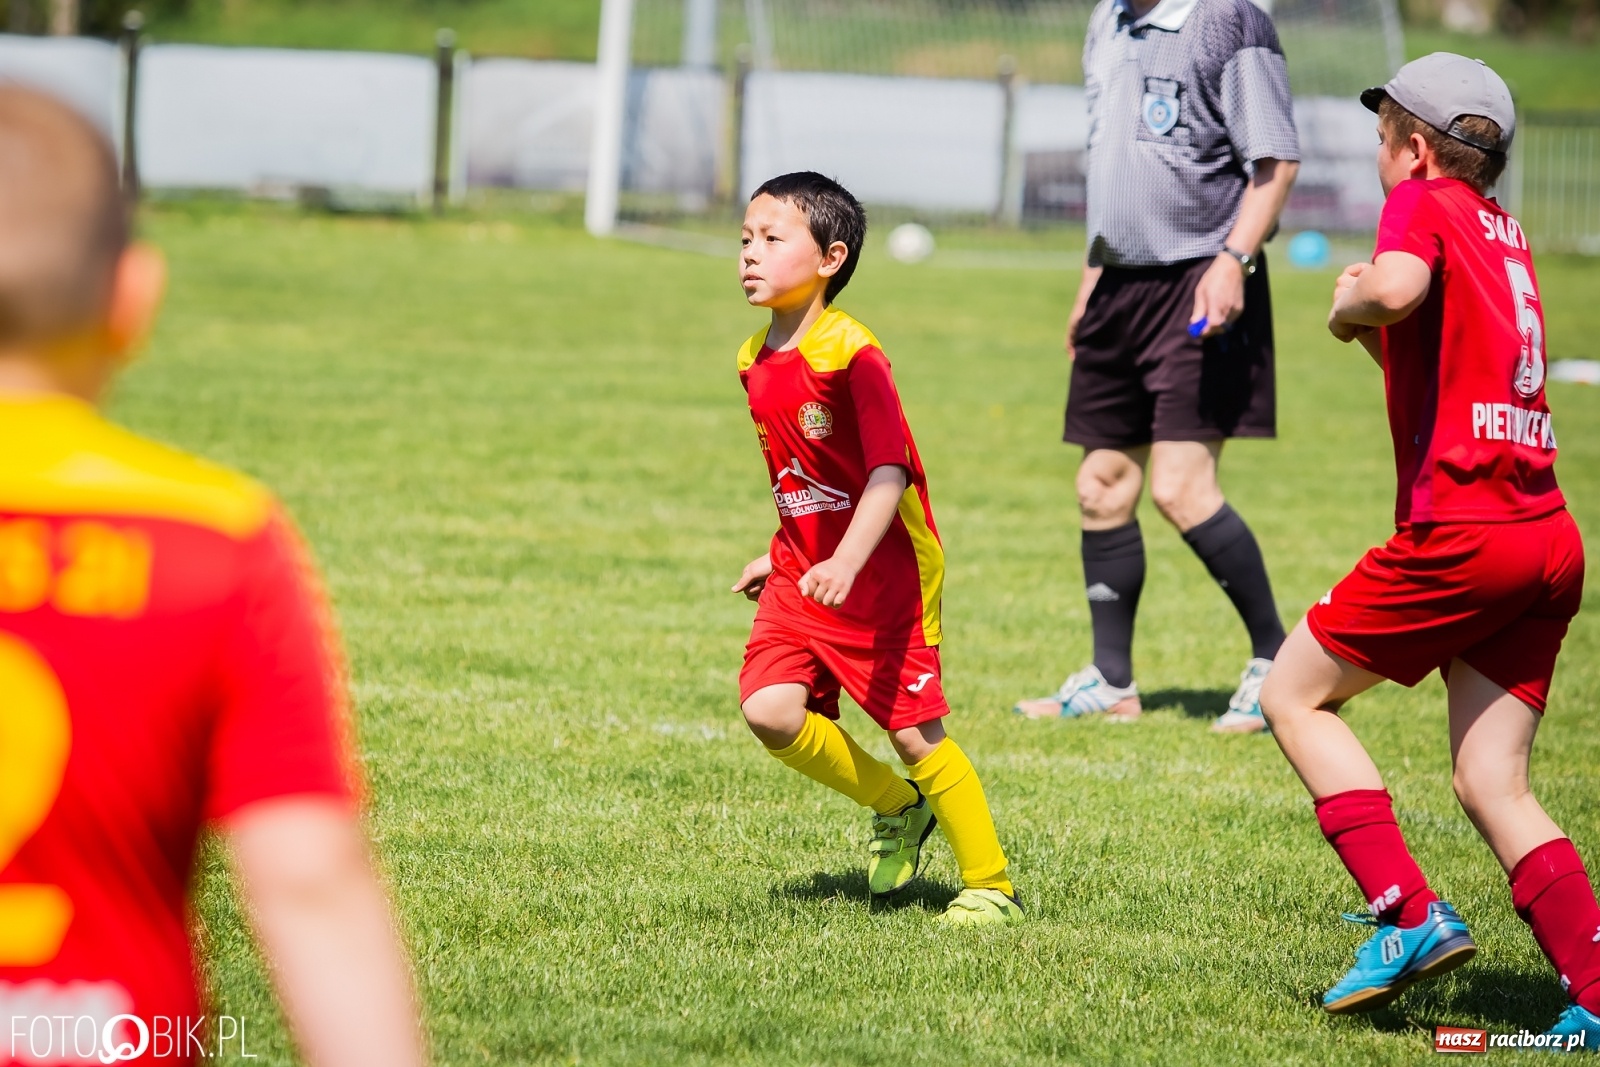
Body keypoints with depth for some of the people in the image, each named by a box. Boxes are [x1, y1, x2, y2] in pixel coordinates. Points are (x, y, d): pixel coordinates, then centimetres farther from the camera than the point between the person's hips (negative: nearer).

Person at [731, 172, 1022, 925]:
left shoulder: (851, 354, -19)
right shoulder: (756, 361, 6)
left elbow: (890, 473, -29)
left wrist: (847, 563, -40)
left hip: (884, 577, -7)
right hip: (803, 576, 7)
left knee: (915, 733, -3)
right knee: (769, 709, -10)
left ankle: (989, 885, 14)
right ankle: (897, 808, 14)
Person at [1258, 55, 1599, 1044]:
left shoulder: (1423, 204, -3)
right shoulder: (1506, 236, 21)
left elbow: (1395, 291, -26)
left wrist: (1350, 310, -7)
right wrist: (1376, 332, 21)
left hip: (1460, 532, -8)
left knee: (1296, 695, 7)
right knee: (1494, 783, 7)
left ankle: (1409, 916, -5)